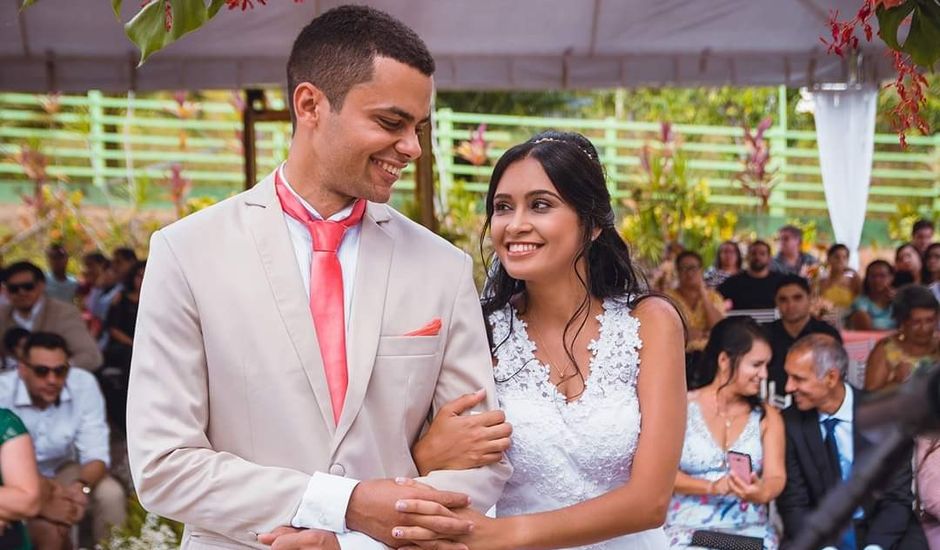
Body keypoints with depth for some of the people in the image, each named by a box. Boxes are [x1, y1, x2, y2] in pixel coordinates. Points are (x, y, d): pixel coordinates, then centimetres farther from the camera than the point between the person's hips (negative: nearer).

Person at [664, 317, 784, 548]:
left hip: (750, 532, 2)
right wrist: (713, 487, -19)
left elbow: (776, 476, 0)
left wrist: (762, 493, -23)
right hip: (688, 530, -2)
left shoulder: (767, 417, 10)